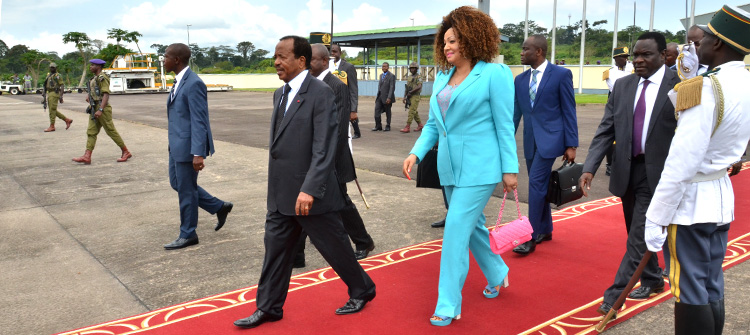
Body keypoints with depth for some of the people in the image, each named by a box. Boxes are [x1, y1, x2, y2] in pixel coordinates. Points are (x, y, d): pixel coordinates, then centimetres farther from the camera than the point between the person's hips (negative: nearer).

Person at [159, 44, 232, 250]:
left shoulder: (193, 84, -19)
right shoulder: (179, 81, 11)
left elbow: (199, 121, -23)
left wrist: (198, 154, -26)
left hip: (188, 146, -10)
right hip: (177, 145, 10)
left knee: (186, 190, 3)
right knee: (177, 184, 18)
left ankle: (188, 235, 19)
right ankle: (219, 207, 27)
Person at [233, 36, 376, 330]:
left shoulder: (321, 93, -15)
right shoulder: (280, 94, 11)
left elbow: (324, 149, -21)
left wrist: (309, 189, -27)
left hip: (312, 194, -7)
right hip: (281, 194, 7)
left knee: (335, 247, 9)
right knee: (275, 249, 13)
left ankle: (362, 290, 32)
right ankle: (268, 308, 27)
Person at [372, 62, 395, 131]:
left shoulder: (391, 76, -8)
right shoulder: (381, 75, 16)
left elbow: (392, 88, -14)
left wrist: (389, 98, -20)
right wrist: (377, 95, 14)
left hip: (386, 97, -6)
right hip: (379, 97, 6)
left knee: (388, 113, 4)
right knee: (377, 111, -1)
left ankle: (388, 126, 16)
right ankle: (378, 126, 7)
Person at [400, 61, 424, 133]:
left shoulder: (418, 77, -7)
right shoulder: (410, 78, 16)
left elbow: (419, 87, -21)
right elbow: (406, 88, 16)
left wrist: (410, 92, -19)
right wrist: (404, 97, 6)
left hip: (415, 97, -8)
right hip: (409, 97, 8)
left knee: (411, 112, -13)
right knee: (415, 112, 14)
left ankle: (407, 127, -16)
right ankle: (420, 125, 25)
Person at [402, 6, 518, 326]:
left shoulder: (494, 74, -8)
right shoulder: (442, 77, 10)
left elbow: (504, 126, -8)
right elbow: (433, 124, 14)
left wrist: (510, 169, -9)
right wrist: (416, 152, 0)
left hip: (479, 167, -7)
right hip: (450, 167, 7)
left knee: (456, 230, -9)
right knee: (472, 225, 19)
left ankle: (448, 305, 2)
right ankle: (497, 274, 44)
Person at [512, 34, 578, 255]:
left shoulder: (561, 74, -6)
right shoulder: (520, 80, 9)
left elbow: (569, 111, -5)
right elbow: (515, 113, 10)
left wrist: (571, 145, -8)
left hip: (549, 138, -6)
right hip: (530, 140, 6)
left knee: (536, 183, -13)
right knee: (539, 186, 13)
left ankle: (532, 236, -6)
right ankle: (545, 230, 28)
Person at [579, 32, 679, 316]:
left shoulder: (680, 85, -9)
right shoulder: (623, 86, 5)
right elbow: (606, 130, 3)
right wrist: (589, 168, -7)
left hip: (657, 173, -5)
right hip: (627, 171, 5)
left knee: (639, 236, -3)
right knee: (638, 234, 19)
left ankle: (614, 295, 6)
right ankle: (653, 280, 40)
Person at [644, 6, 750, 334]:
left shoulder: (705, 89, -21)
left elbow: (681, 163, -23)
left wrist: (656, 218, -18)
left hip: (690, 200, -9)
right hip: (721, 196, 9)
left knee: (690, 293, 2)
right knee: (712, 290, 17)